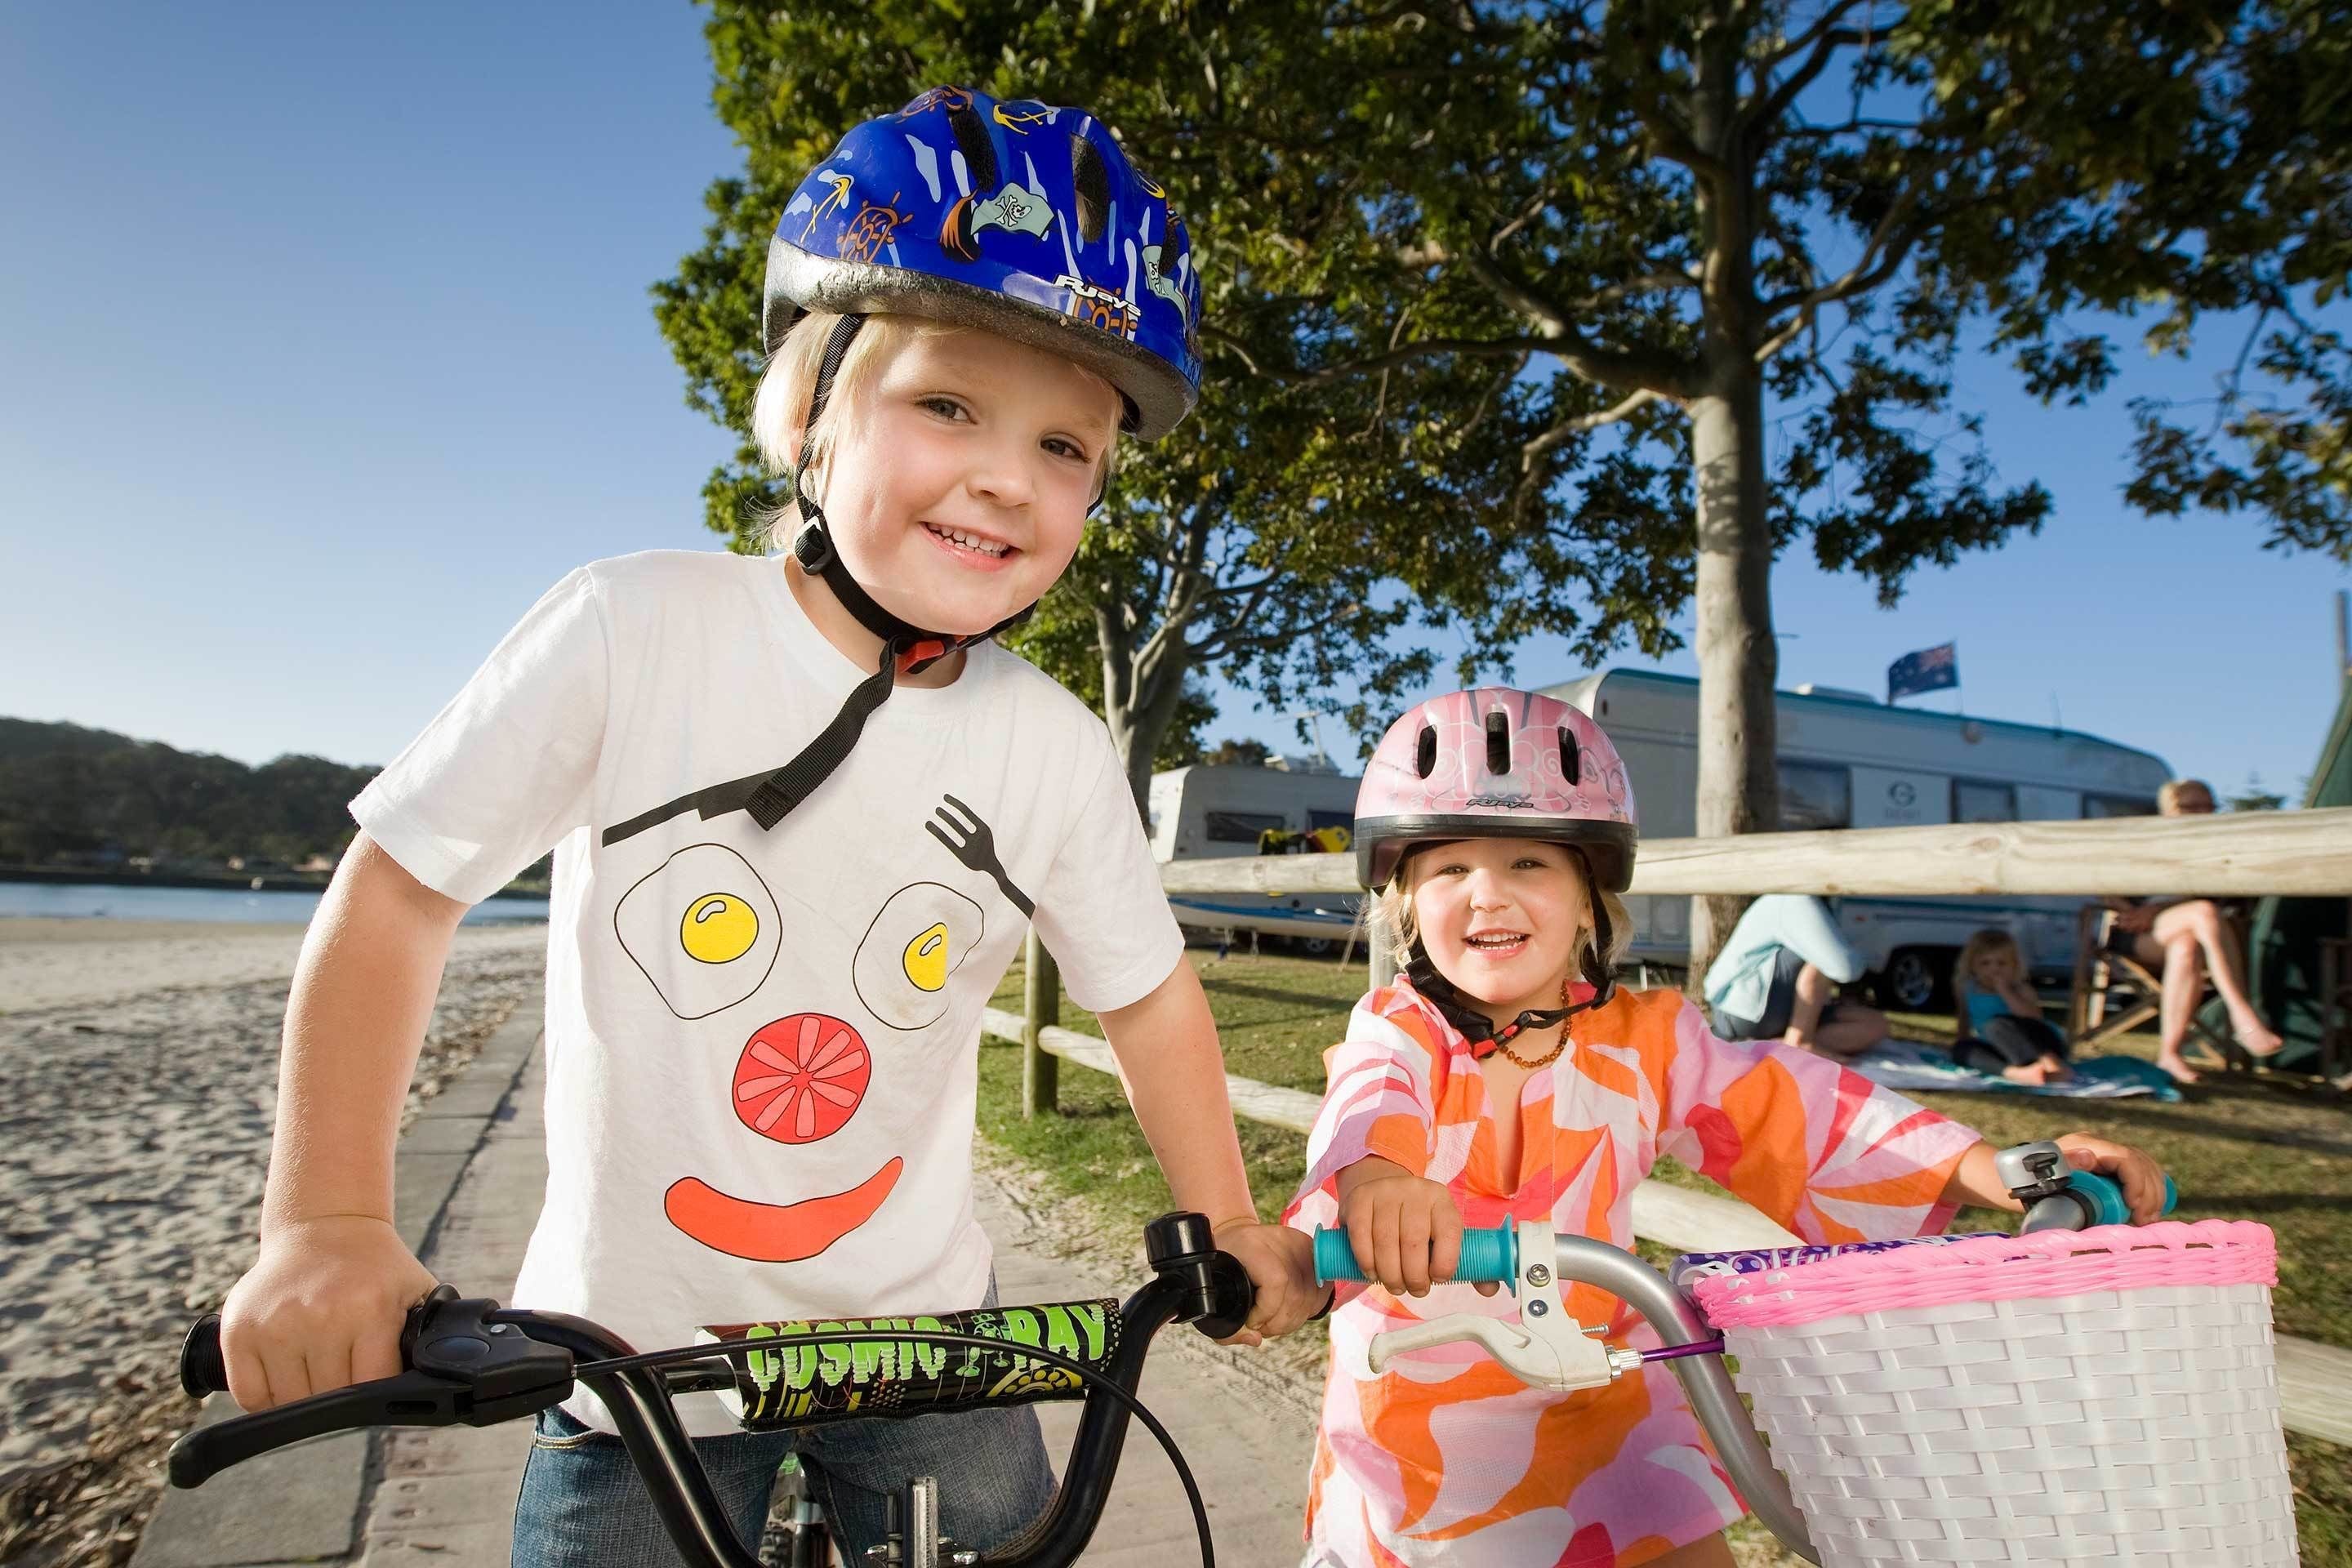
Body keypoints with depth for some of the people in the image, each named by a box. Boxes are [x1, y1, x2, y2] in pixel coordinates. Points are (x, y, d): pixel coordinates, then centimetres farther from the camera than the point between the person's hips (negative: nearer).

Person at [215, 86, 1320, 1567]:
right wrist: (324, 1222, -18)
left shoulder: (1056, 750, -12)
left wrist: (1231, 1234, 2)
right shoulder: (637, 633, -18)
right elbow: (396, 895, -11)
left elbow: (1150, 996, 0)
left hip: (923, 1329, 2)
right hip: (637, 1345, -1)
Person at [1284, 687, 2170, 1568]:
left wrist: (2016, 1173, -16)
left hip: (1598, 1415, 2)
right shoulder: (1399, 1035, -15)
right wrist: (1375, 1179, -60)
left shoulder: (1639, 1041, -5)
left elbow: (1799, 1117, -6)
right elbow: (1368, 1107, -36)